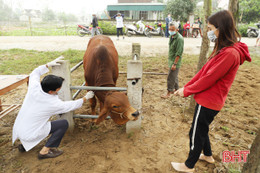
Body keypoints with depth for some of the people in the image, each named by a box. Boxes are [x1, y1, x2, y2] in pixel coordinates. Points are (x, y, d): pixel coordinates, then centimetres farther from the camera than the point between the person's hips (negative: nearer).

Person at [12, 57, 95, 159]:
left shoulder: (34, 89, -15)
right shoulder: (54, 104, -25)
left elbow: (34, 74, 8)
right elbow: (73, 105, -8)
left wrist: (48, 65, 6)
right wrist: (86, 98, 6)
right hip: (29, 135, -6)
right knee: (64, 124, -4)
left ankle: (24, 145, 32)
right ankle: (45, 151, 2)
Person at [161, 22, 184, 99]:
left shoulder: (179, 38, -20)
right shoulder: (171, 36, 8)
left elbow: (179, 53, -22)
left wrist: (174, 63, -23)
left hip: (175, 61, -9)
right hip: (171, 60, 9)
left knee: (171, 77, -4)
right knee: (174, 76, 20)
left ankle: (169, 93, 8)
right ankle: (176, 89, 35)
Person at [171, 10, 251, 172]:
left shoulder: (230, 53, -24)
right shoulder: (223, 49, 8)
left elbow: (209, 78, -23)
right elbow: (204, 71, 7)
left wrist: (186, 91, -10)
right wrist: (186, 86, 3)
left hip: (209, 101, -9)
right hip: (208, 99, 9)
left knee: (196, 133, 7)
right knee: (202, 129, 25)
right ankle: (208, 155, 48)